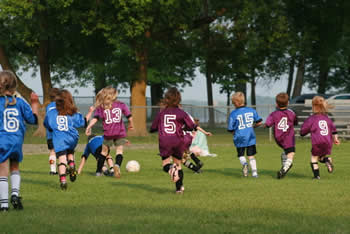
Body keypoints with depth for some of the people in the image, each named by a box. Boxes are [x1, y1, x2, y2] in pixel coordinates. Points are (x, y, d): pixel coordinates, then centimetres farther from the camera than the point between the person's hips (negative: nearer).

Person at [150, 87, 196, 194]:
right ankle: (179, 187, 9)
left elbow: (153, 128, 8)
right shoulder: (181, 113, -3)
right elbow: (191, 126, -3)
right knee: (178, 163, 15)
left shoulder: (161, 113, 1)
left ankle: (170, 168, -30)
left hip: (164, 142, -1)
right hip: (178, 142, 1)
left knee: (165, 163, 7)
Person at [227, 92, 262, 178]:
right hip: (250, 137, 2)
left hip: (240, 138, -2)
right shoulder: (251, 110, 0)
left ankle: (244, 163, -17)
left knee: (241, 155, 13)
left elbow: (230, 129, -6)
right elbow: (259, 122, 3)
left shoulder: (233, 114, -8)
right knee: (251, 155, 12)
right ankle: (254, 172, 2)